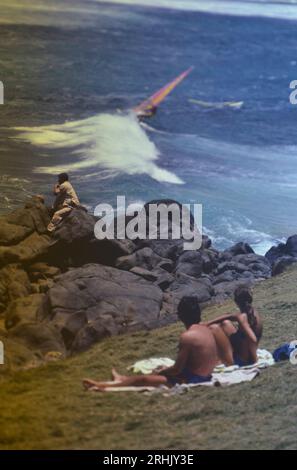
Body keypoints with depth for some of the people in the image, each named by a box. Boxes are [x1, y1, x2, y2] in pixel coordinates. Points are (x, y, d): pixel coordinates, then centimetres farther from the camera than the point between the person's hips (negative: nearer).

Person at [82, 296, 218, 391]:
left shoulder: (186, 336, -23)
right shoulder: (206, 329, 5)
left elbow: (177, 369, -19)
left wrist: (161, 372, 3)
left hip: (192, 380, -8)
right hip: (205, 376, 8)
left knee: (144, 379, 0)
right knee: (161, 371, 26)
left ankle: (103, 385, 10)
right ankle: (124, 378, 42)